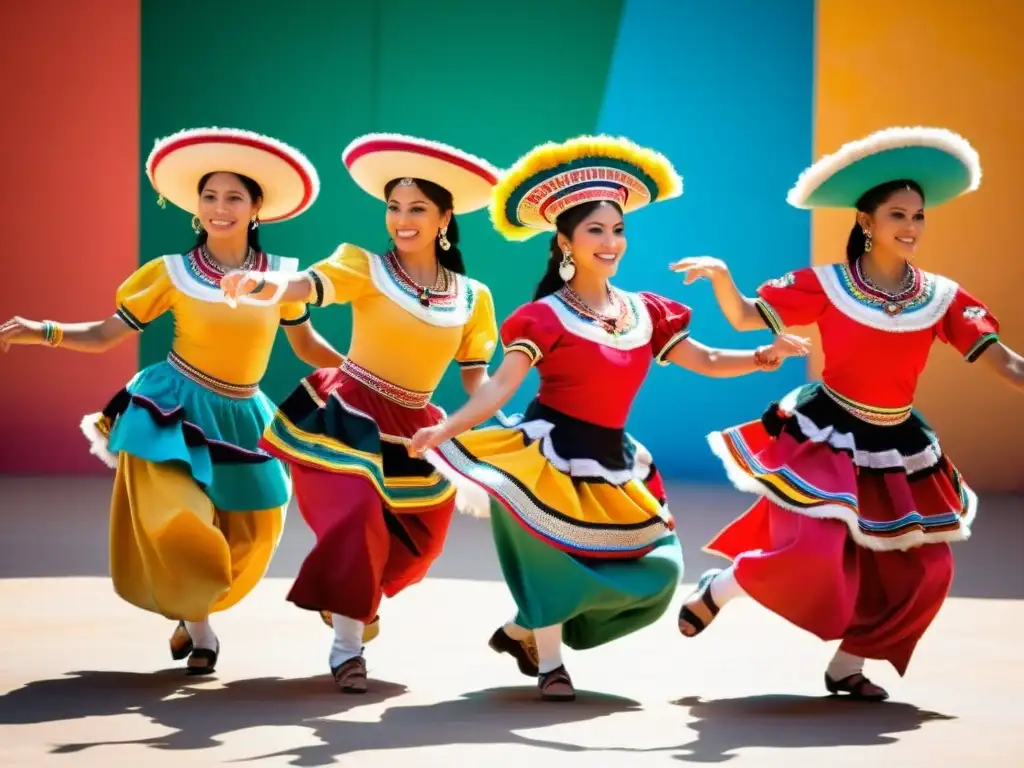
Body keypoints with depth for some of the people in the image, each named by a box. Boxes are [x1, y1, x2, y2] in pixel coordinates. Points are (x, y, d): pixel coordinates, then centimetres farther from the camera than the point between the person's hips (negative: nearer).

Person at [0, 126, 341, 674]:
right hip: (173, 410, -3)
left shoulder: (280, 276, -2)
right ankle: (198, 627, 7)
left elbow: (307, 346, 12)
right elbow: (105, 335, -4)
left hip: (240, 420, 3)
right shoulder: (173, 274, -8)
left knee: (247, 538, 6)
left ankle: (195, 612, 32)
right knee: (176, 524, -17)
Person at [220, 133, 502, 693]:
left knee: (418, 538, 13)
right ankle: (347, 648, -9)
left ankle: (354, 599, 46)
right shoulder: (365, 268, -12)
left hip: (413, 433, 5)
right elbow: (306, 286, -30)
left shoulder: (472, 298, 0)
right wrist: (264, 285, -53)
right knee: (357, 516, -24)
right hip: (347, 418, -5)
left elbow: (477, 380, 6)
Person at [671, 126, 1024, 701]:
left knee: (923, 569, 3)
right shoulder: (827, 286, -11)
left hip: (897, 448, 5)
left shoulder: (941, 298, -4)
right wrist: (720, 275, -28)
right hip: (827, 438, -5)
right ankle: (719, 589, 9)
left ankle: (848, 665, 21)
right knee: (812, 553, -21)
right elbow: (746, 318, -8)